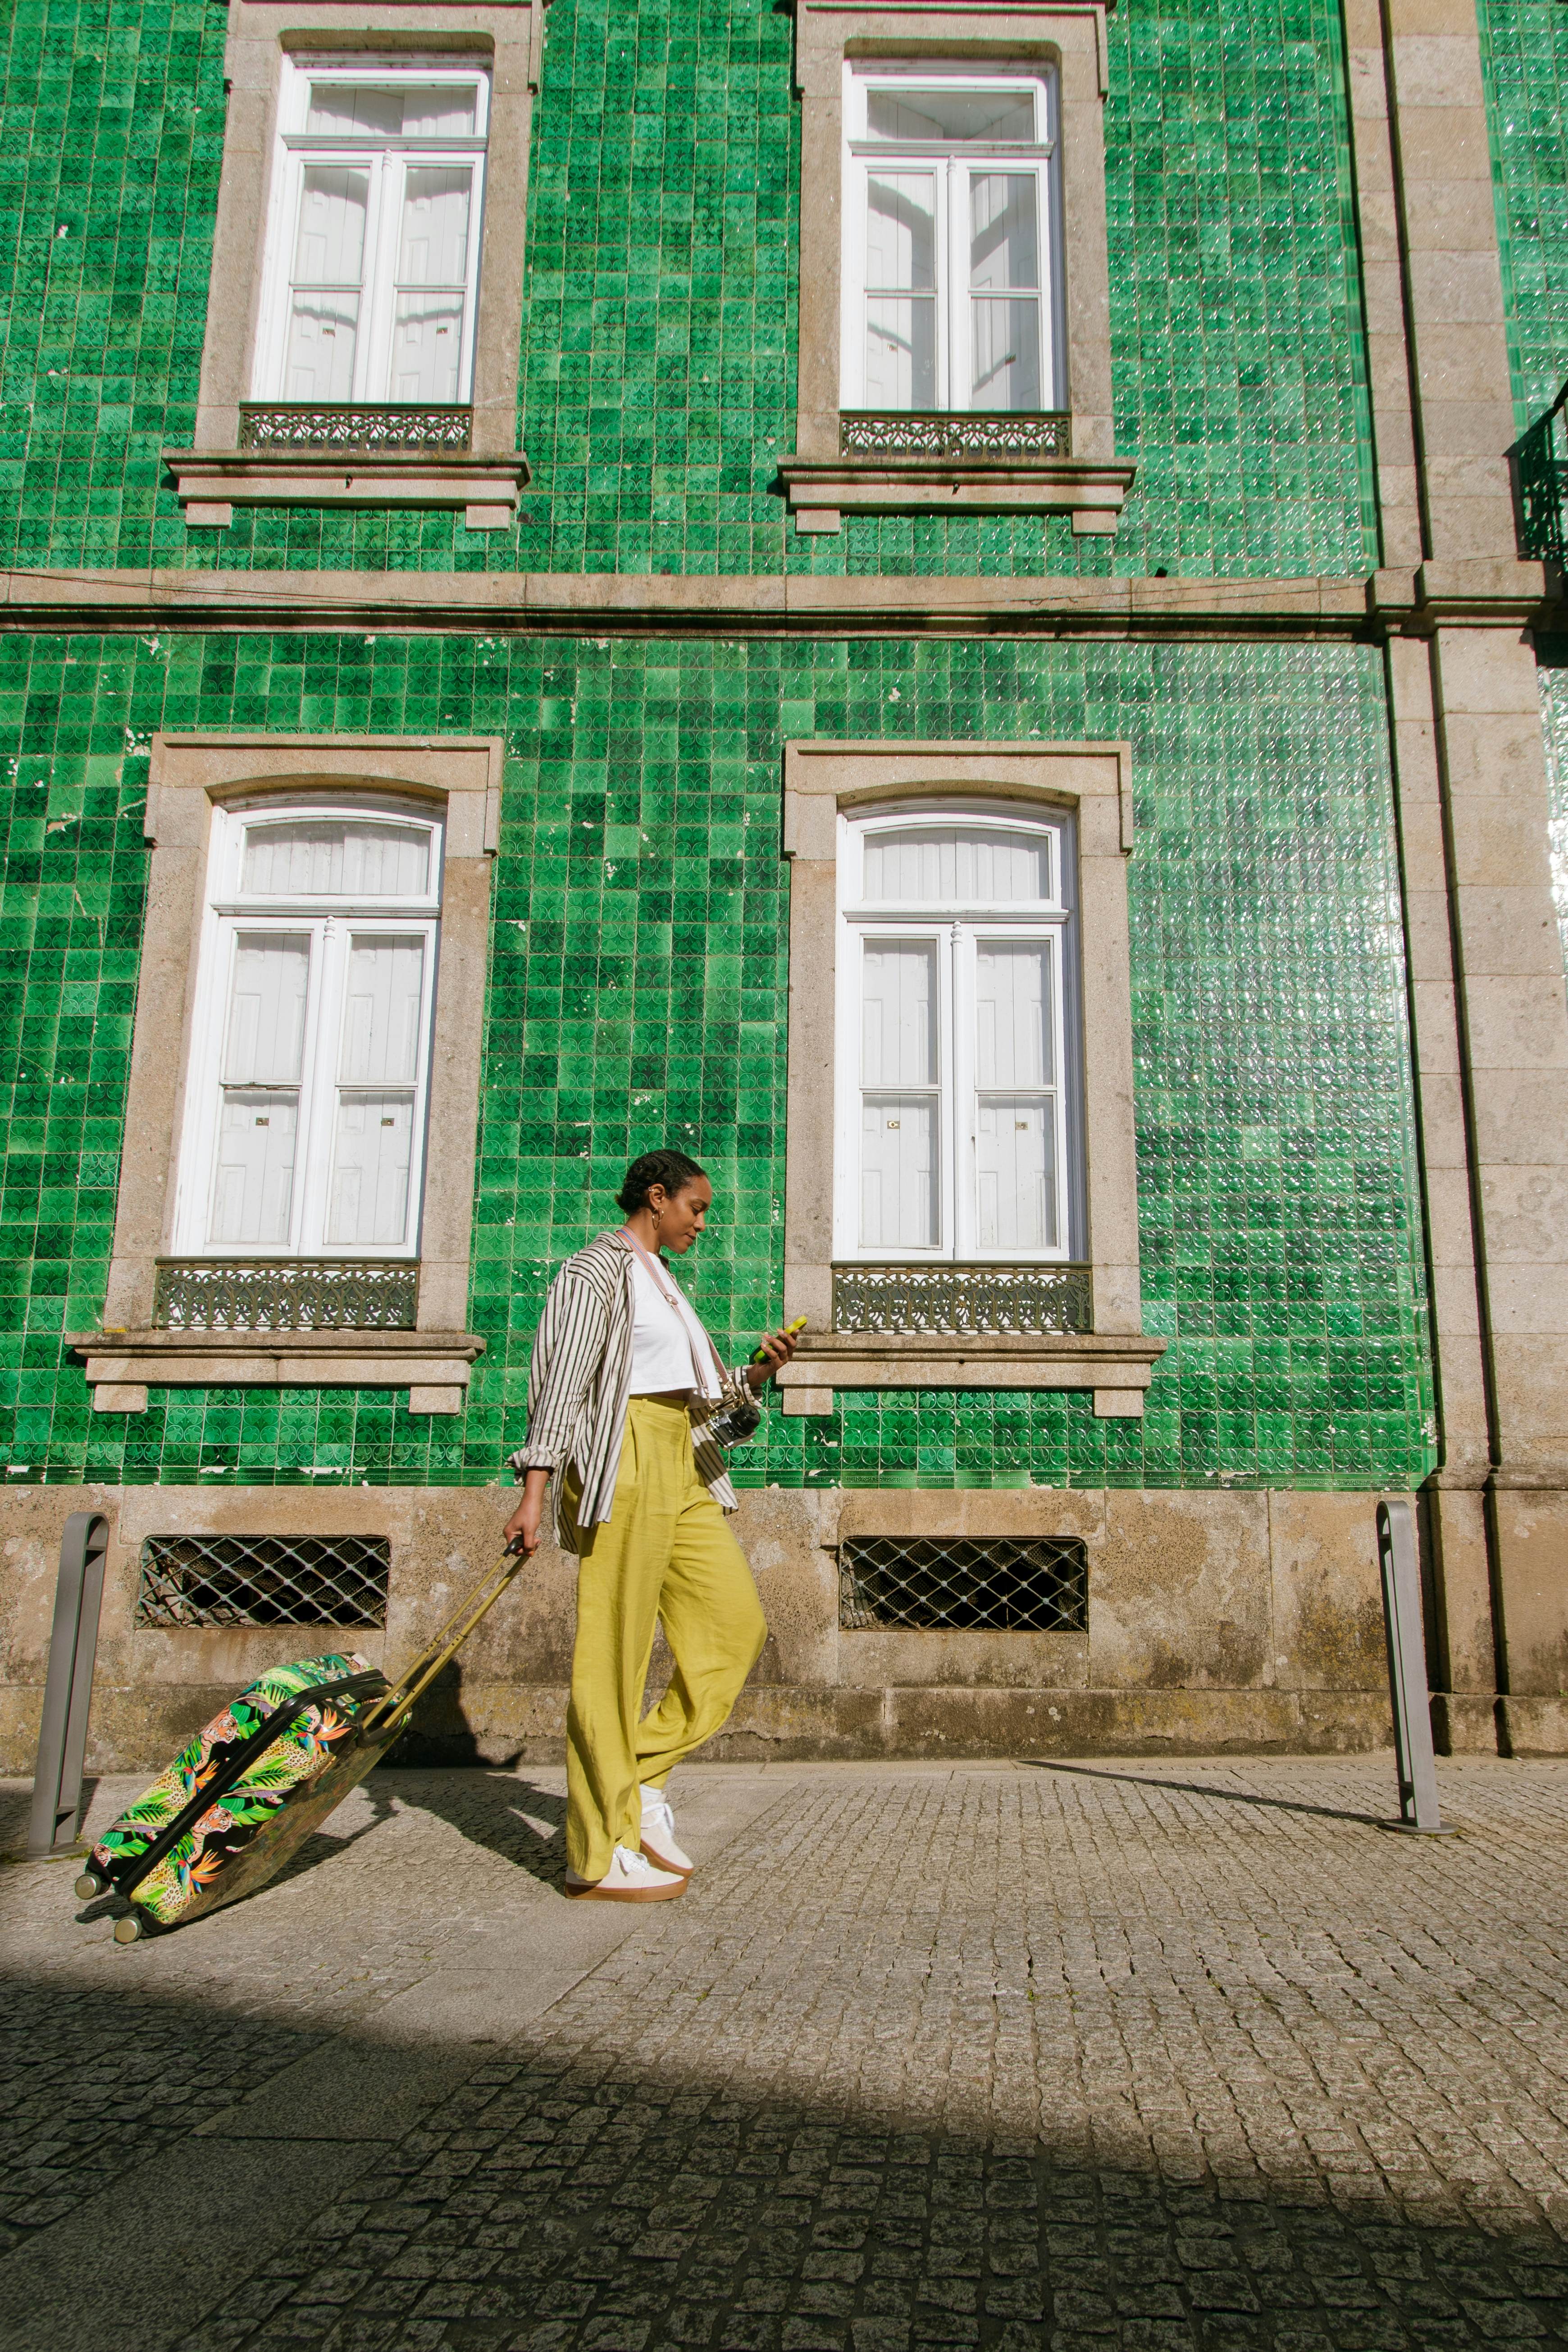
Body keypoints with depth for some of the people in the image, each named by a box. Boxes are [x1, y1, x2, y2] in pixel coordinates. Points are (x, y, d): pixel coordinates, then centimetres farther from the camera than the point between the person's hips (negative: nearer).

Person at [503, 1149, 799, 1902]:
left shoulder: (659, 1281, 23)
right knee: (614, 1648, -6)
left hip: (680, 1467, 9)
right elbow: (563, 1386, -13)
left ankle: (645, 1775, 12)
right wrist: (534, 1492, -19)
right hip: (622, 1460, -9)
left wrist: (759, 1371, 4)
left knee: (737, 1621, 3)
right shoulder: (597, 1270, -4)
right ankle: (601, 1855, 0)